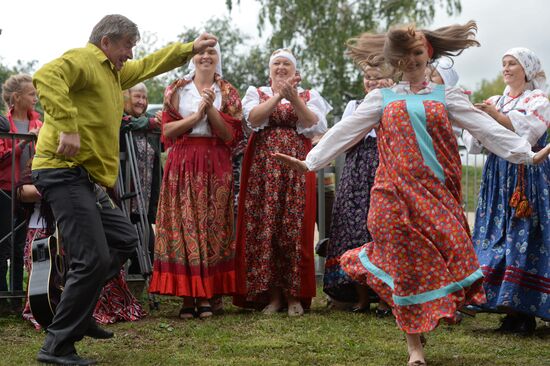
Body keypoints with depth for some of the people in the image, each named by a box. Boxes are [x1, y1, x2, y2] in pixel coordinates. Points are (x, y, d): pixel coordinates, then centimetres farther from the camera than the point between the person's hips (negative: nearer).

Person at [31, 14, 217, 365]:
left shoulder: (114, 71, 22)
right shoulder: (82, 59, -8)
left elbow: (149, 65, 40)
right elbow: (46, 76, -28)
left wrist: (190, 48, 40)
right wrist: (67, 127, -34)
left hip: (87, 177, 11)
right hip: (64, 170, -11)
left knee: (124, 240, 18)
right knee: (95, 259, -14)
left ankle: (78, 314, 23)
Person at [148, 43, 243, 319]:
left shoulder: (227, 92, 10)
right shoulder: (177, 90, 10)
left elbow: (230, 135, 0)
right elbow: (167, 131, 1)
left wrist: (211, 109, -12)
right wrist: (197, 115, -10)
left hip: (216, 166, 0)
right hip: (182, 164, 0)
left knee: (212, 227, -2)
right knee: (182, 227, -5)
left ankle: (206, 296, 2)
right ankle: (187, 296, -2)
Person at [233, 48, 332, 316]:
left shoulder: (309, 96, 14)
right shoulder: (256, 93, 14)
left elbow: (315, 126, -3)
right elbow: (253, 118, -6)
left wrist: (294, 99, -14)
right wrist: (279, 95, -15)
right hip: (263, 166, 0)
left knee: (294, 228, -5)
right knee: (264, 226, -5)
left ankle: (294, 295, 2)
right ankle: (272, 294, 2)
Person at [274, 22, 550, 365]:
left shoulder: (446, 96, 11)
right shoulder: (382, 98, 12)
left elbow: (485, 127, 5)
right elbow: (346, 131, 9)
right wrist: (310, 161, 3)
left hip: (436, 192, 1)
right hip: (397, 192, 0)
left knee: (448, 253, -9)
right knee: (407, 263, -3)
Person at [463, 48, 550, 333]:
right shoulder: (495, 102, 17)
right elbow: (475, 142, 10)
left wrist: (497, 117, -24)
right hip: (498, 178, 6)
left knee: (523, 240, -10)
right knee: (497, 238, 2)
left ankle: (525, 313, -6)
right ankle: (510, 310, 7)